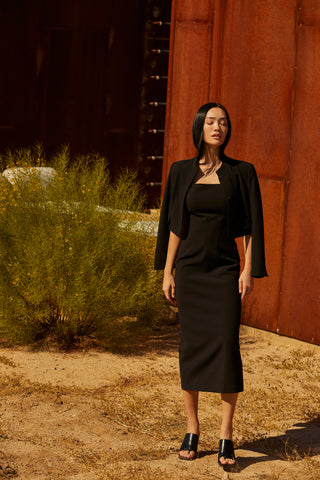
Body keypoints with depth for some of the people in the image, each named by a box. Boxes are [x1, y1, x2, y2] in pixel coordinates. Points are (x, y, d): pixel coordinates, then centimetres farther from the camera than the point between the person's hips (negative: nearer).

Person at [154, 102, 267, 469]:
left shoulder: (242, 172, 0)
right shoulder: (181, 171, 4)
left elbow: (252, 225, 1)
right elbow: (172, 224, 6)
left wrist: (249, 270, -6)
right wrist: (167, 271, 3)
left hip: (225, 272, -1)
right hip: (190, 270, 1)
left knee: (227, 349, -8)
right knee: (191, 349, 3)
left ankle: (226, 437, 0)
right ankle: (192, 431, 14)